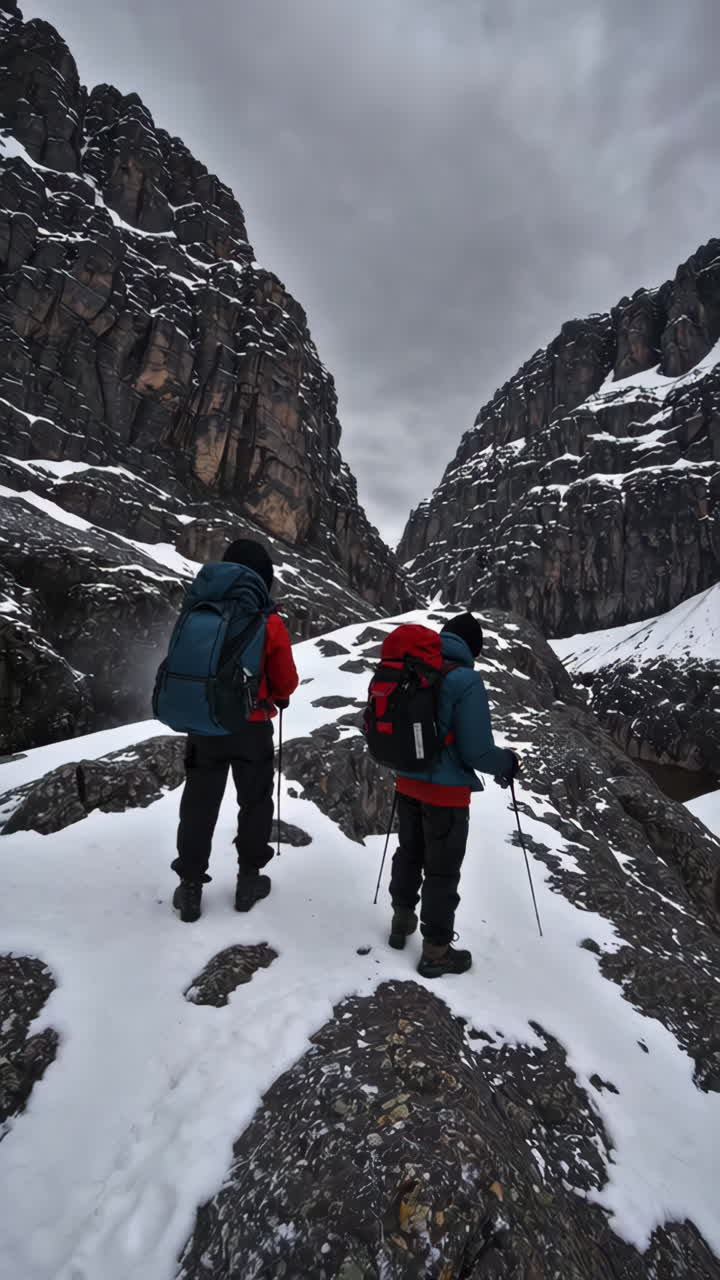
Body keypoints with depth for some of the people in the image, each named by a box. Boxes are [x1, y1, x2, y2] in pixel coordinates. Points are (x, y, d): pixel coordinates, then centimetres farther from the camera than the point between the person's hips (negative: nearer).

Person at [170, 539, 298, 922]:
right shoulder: (269, 624, -13)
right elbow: (286, 682, -7)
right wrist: (280, 697, 15)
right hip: (252, 728, -2)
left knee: (199, 802, 15)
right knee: (255, 801, 16)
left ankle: (190, 885, 25)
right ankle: (249, 879, 27)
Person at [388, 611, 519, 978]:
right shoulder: (466, 680, -21)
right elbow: (476, 751, -21)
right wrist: (507, 762, -1)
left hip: (408, 783, 6)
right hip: (446, 792, -6)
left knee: (409, 854, 25)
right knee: (442, 872, 13)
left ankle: (401, 922, 45)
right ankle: (436, 951, 30)